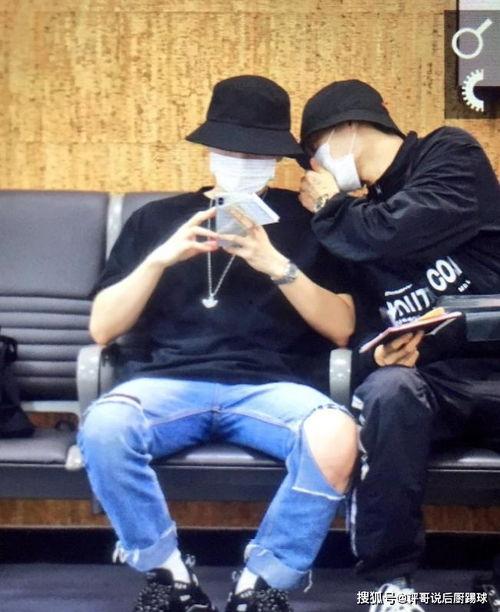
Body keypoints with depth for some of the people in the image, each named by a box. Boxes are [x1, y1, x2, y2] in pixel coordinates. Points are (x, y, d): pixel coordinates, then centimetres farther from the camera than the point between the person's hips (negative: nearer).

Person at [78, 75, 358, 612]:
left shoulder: (308, 220, 15)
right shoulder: (157, 219, 18)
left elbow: (341, 328, 6)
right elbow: (102, 328, 11)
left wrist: (276, 264, -9)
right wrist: (162, 258, -4)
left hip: (273, 386, -1)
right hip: (171, 381, 1)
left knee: (336, 437, -35)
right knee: (102, 426, -34)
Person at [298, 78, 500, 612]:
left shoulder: (451, 156, 6)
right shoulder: (358, 216, 21)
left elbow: (400, 232, -12)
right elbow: (363, 320, 16)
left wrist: (329, 210, 5)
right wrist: (381, 351, -7)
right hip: (428, 378, 3)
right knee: (388, 391, -32)